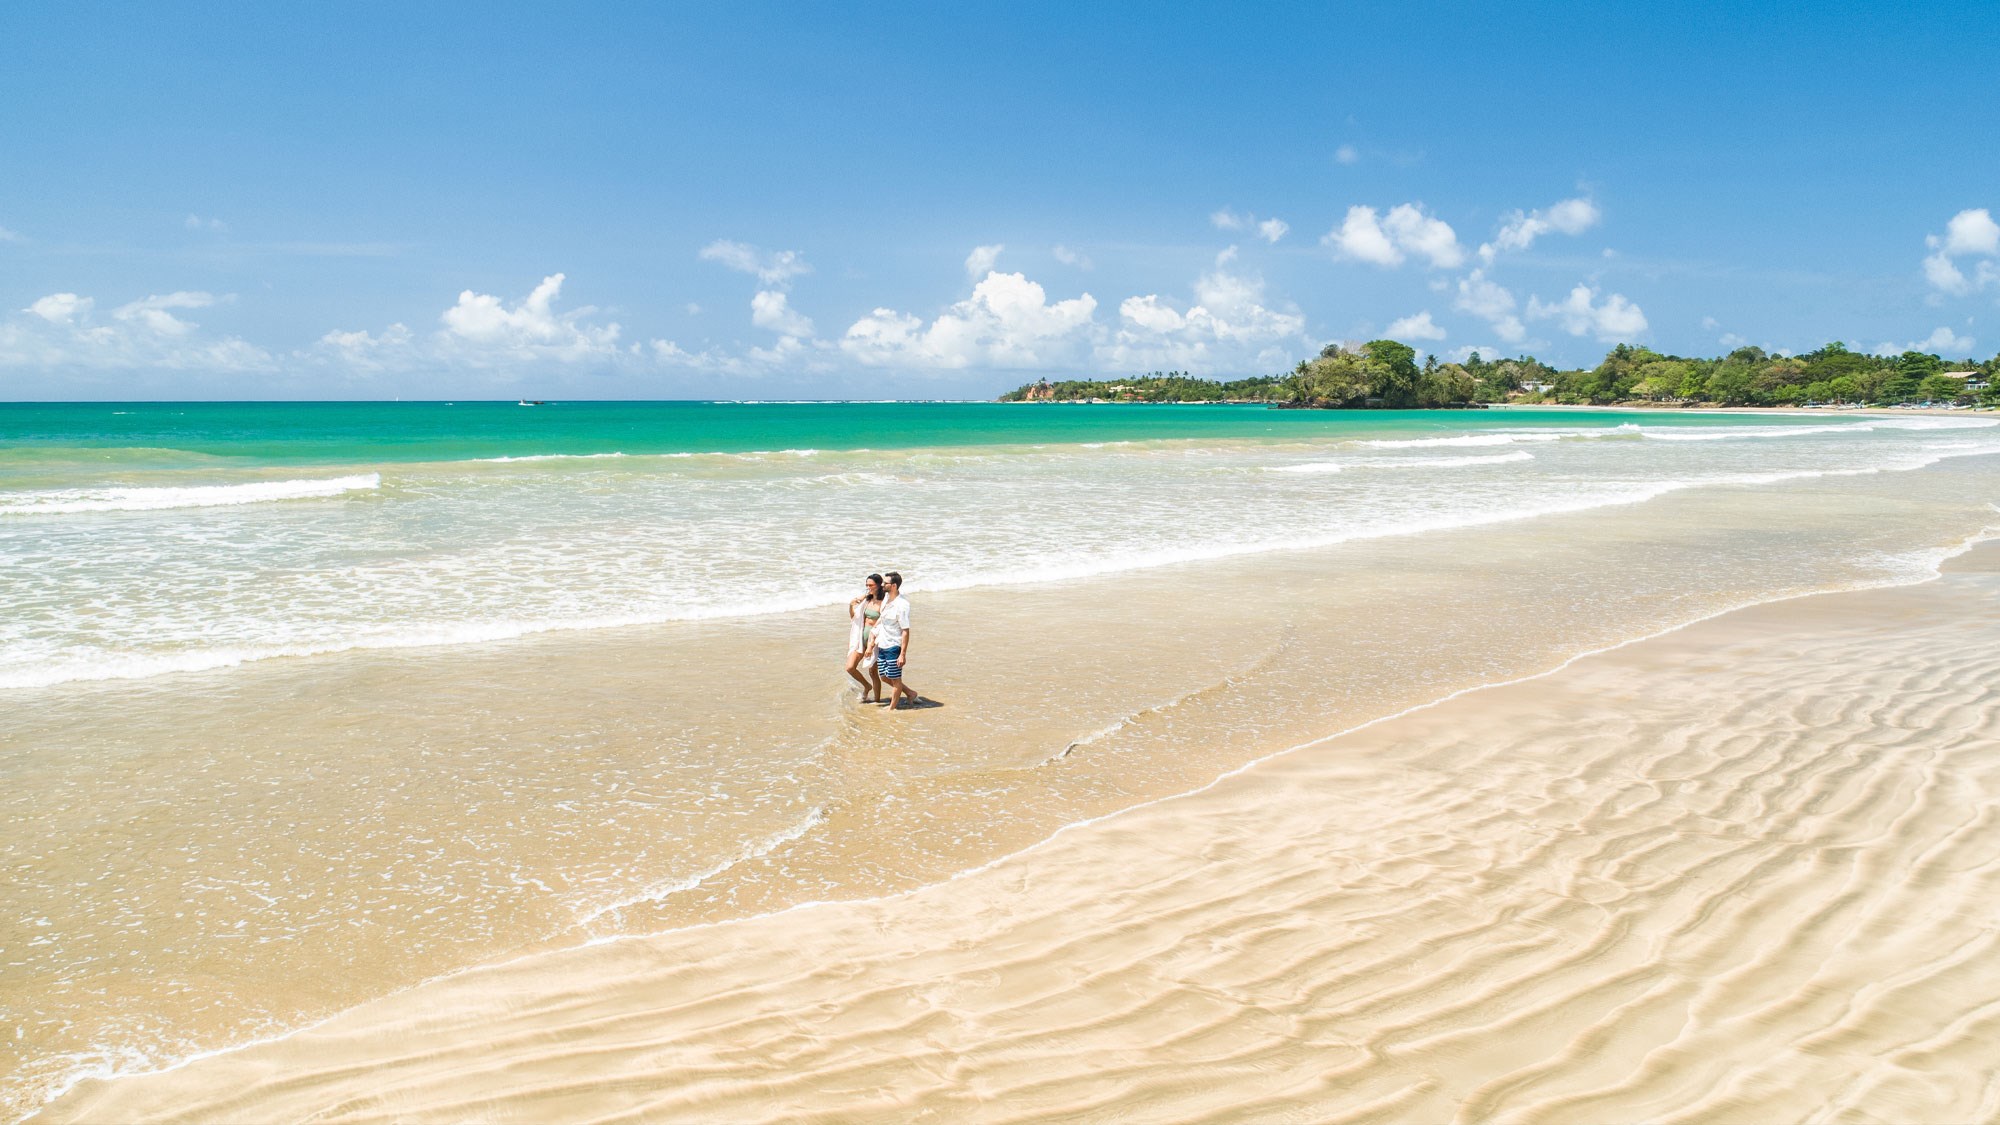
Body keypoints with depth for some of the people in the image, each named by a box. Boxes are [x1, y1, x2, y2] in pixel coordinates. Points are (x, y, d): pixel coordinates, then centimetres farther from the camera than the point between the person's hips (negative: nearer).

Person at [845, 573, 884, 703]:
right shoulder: (867, 600, 8)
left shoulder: (883, 604, -14)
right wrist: (851, 605, -5)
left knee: (872, 672, 3)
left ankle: (877, 699, 19)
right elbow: (853, 617, 15)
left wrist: (872, 644, -21)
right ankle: (867, 686, 24)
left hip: (875, 639, -6)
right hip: (862, 636, 6)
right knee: (850, 667, -1)